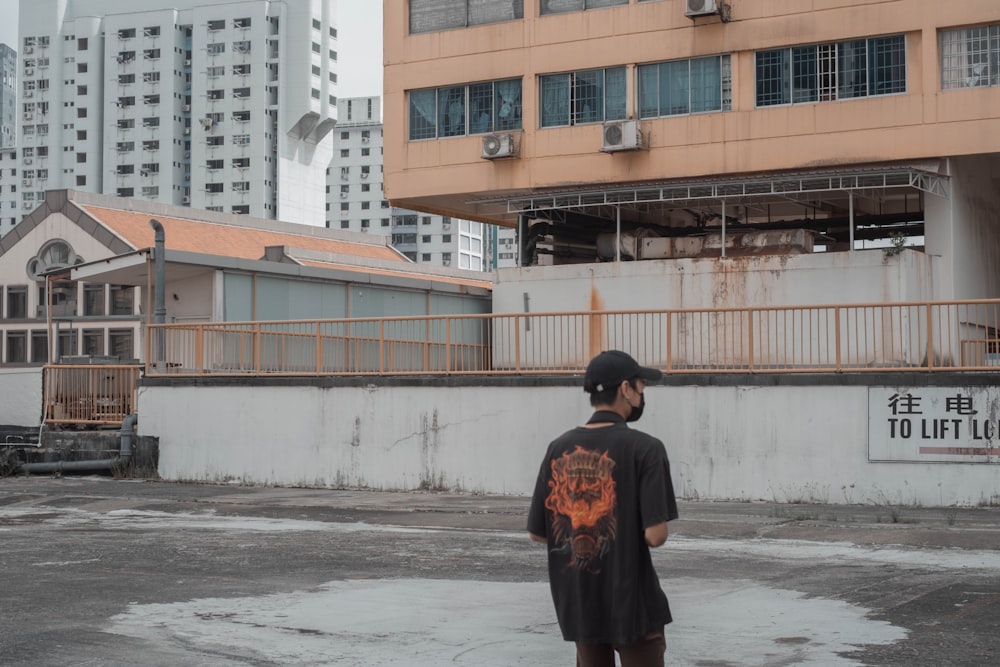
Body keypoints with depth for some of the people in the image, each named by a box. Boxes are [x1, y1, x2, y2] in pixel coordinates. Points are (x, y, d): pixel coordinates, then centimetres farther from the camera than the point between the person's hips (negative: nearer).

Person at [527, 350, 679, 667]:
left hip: (578, 604, 5)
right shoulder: (644, 448, -13)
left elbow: (536, 532, 4)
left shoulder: (559, 448, 2)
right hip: (631, 604, -5)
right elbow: (655, 535, -19)